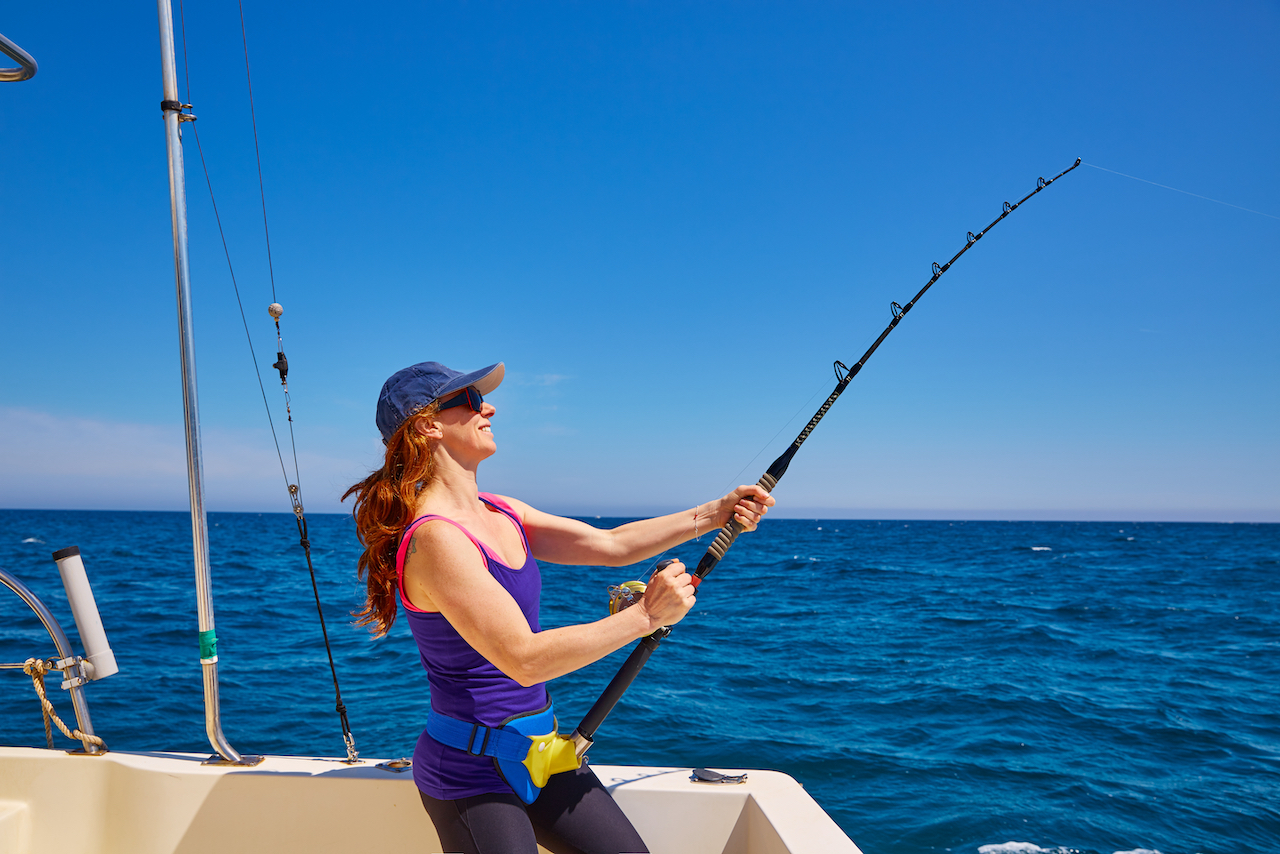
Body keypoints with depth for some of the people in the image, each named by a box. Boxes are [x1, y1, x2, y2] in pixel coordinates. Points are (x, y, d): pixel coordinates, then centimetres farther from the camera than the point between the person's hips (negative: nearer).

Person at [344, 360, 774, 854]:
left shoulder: (501, 513, 4)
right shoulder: (434, 537, -24)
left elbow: (610, 545, 6)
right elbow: (524, 659, -28)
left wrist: (713, 514, 0)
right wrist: (645, 615, -23)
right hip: (470, 772, -8)